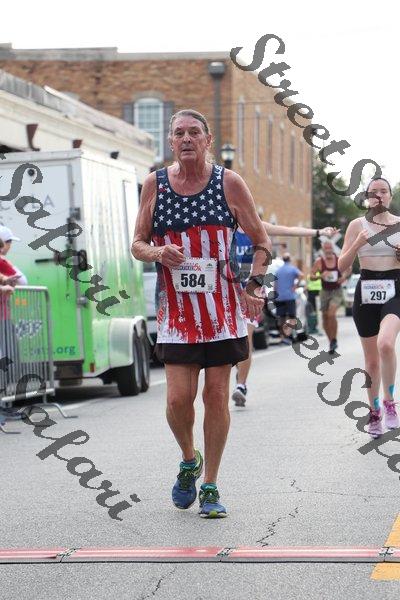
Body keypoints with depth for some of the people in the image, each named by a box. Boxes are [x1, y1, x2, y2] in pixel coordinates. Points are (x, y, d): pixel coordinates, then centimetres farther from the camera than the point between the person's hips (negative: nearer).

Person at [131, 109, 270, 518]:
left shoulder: (229, 183, -1)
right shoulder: (154, 184, 3)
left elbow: (261, 242, 7)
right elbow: (138, 244, 9)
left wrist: (254, 286, -6)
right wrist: (158, 253, -12)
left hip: (223, 306, 0)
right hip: (176, 307, 1)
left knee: (216, 394, 1)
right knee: (178, 397, -8)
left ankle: (210, 486, 14)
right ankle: (189, 460, 23)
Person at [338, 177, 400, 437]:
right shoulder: (357, 225, 4)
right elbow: (342, 265, 1)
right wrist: (358, 243, -14)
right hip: (366, 291, 1)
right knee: (372, 360, 7)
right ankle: (374, 412, 25)